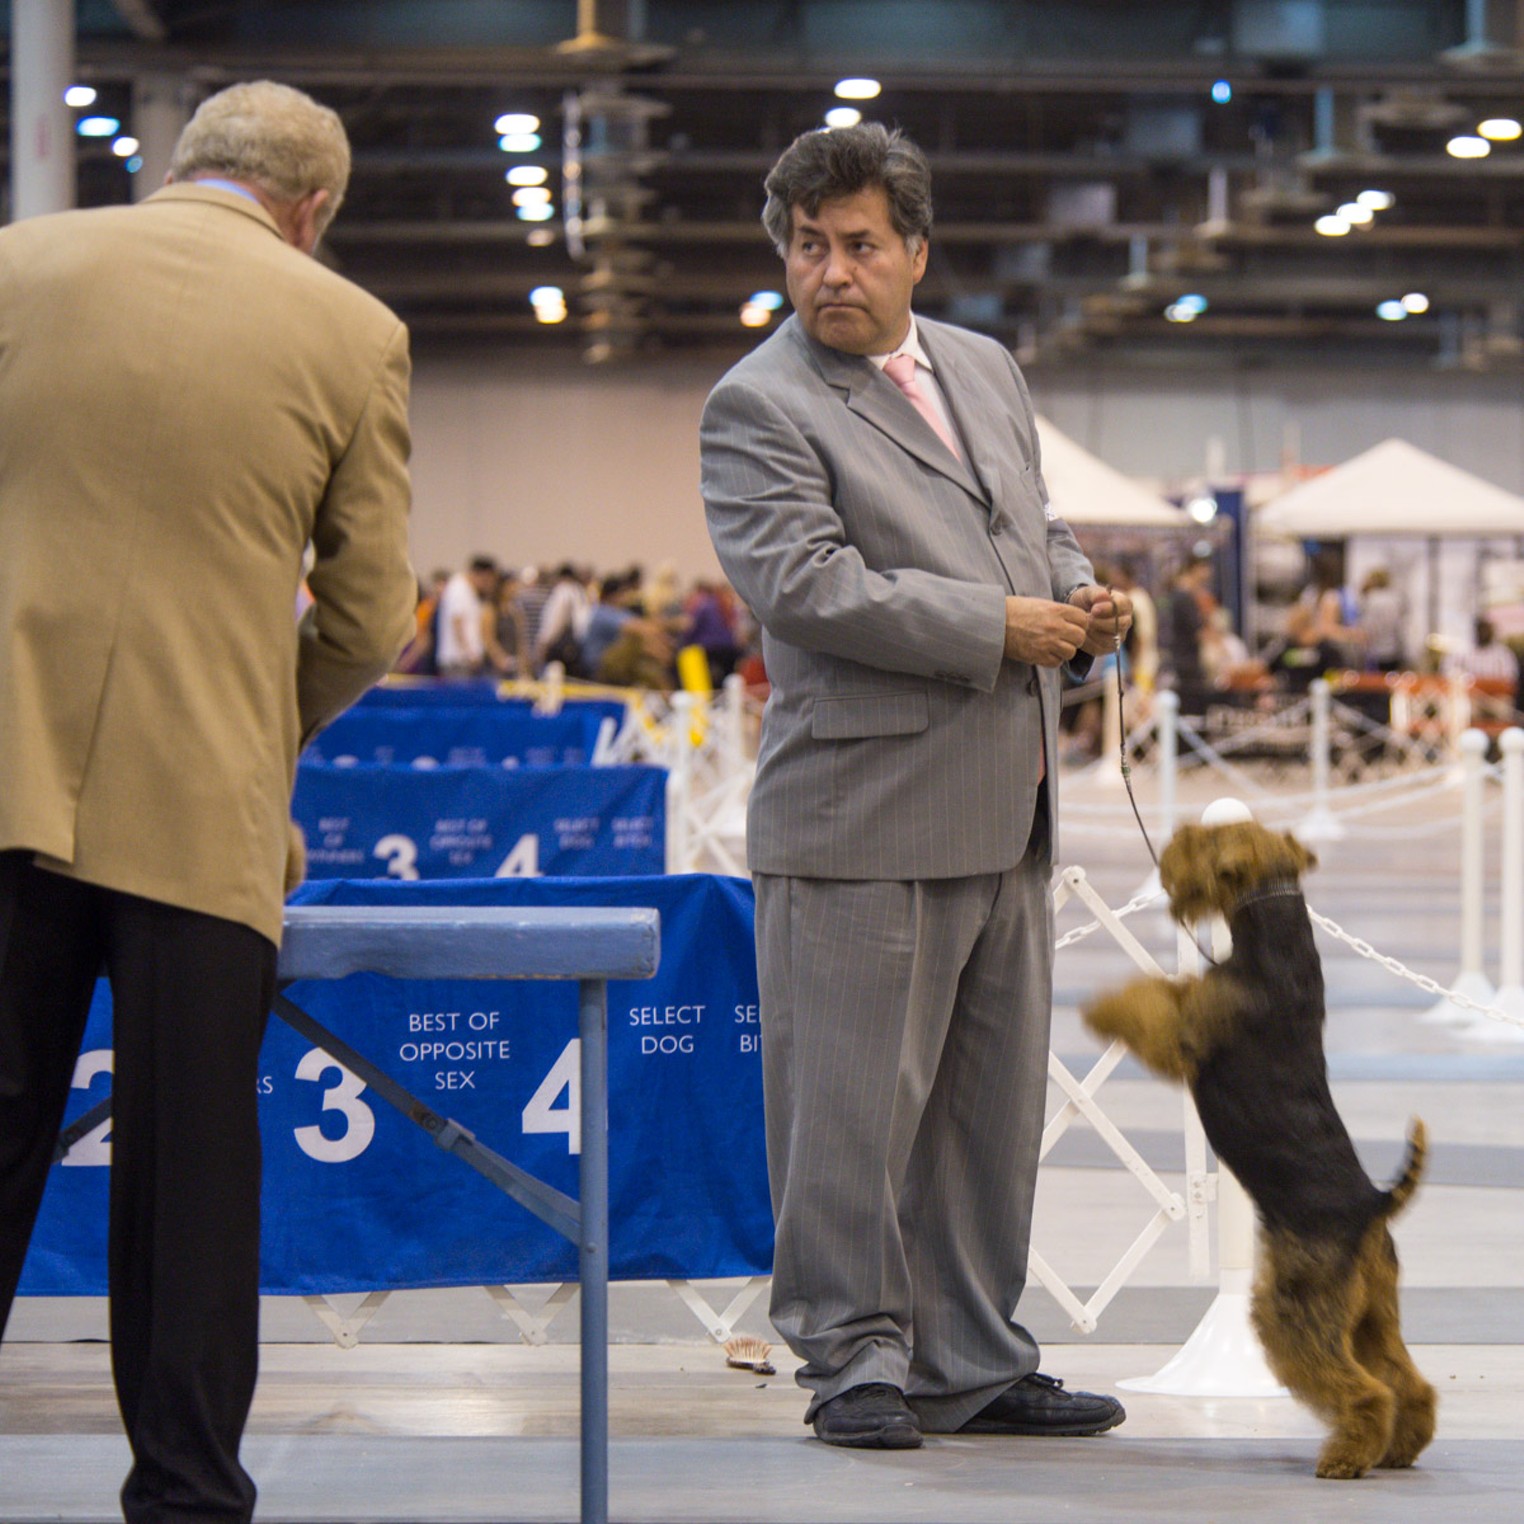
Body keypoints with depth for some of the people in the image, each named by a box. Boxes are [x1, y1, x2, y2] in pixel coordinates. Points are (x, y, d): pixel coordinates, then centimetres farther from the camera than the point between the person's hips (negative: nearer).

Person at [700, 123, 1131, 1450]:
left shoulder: (987, 369, 16)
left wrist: (1079, 595, 4)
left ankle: (971, 1364, 22)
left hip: (1005, 817, 7)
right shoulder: (759, 407, -7)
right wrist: (999, 626, -15)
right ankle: (856, 1361, 10)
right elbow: (808, 585, -18)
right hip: (864, 819, -7)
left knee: (992, 1103, 12)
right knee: (855, 1106, -2)